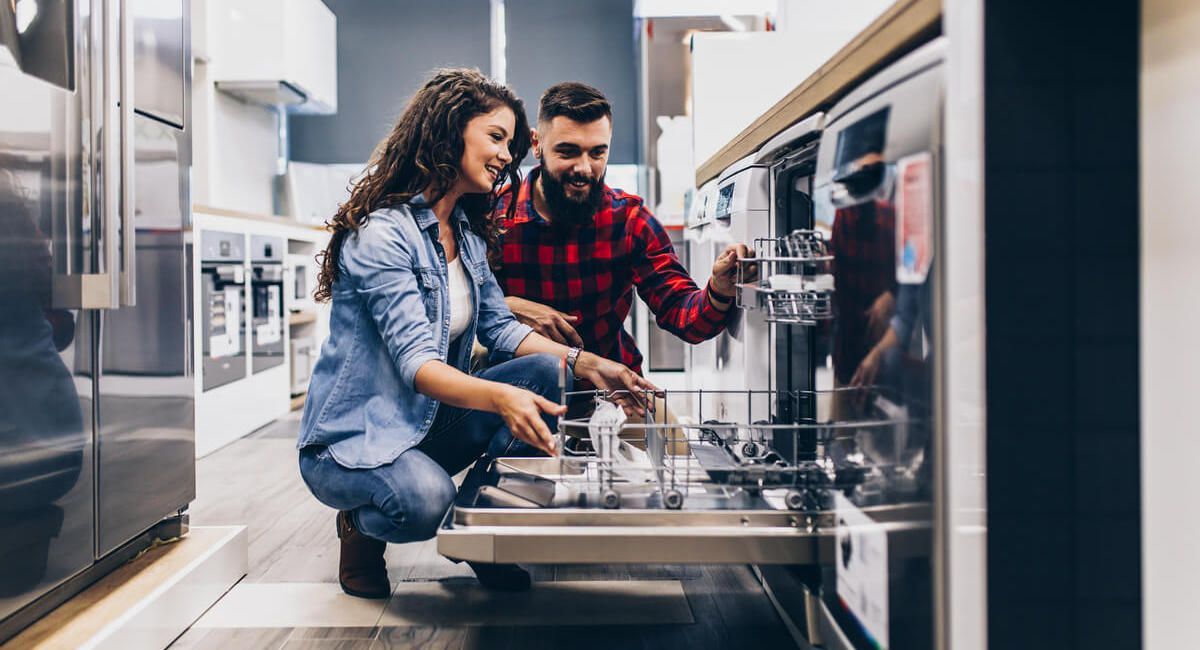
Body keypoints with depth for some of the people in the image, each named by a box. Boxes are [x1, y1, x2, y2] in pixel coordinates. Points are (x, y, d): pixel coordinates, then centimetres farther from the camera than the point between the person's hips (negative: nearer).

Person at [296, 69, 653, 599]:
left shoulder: (467, 233, 8)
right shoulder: (382, 234, -20)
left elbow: (499, 327, 7)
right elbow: (416, 362, -29)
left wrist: (586, 363, -8)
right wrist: (500, 397, -47)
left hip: (429, 425, 8)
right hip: (353, 437, -7)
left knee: (542, 370, -14)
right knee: (425, 498, -38)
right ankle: (362, 528, 0)